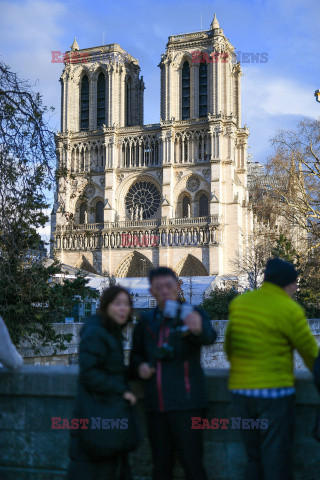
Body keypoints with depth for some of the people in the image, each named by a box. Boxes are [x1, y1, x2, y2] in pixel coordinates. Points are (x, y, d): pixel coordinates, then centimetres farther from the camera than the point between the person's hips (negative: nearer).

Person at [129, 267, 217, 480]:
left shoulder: (193, 314, -1)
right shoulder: (146, 321, 13)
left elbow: (209, 336, -23)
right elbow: (136, 354, 26)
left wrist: (199, 329, -48)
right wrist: (139, 366, 2)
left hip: (186, 405, -4)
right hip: (156, 405, 5)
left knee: (192, 462, -4)